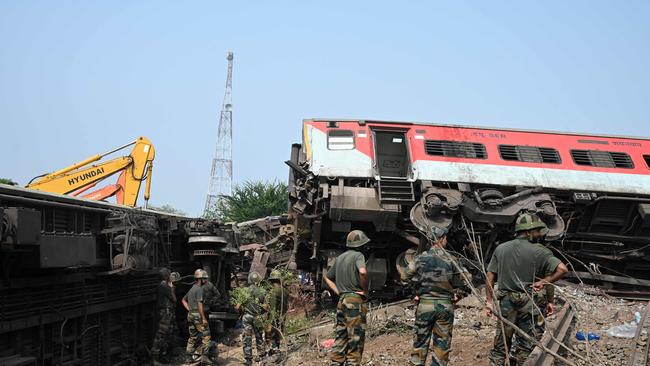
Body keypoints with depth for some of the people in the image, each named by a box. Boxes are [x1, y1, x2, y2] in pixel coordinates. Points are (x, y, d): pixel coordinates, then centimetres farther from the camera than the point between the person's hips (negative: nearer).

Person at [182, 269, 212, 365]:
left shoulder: (192, 288, 16)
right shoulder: (199, 289, -13)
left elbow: (184, 300, 27)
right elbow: (199, 304, -20)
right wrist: (204, 318, -20)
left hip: (190, 315, 9)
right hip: (198, 315, -9)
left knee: (193, 337, 14)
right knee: (206, 336, -6)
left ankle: (190, 357, 16)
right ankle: (203, 356, -11)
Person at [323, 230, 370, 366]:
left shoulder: (339, 258, 16)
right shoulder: (358, 255, -8)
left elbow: (327, 278, 24)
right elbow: (362, 272, -27)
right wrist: (365, 290, -12)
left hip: (342, 300, 7)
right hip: (355, 301, -7)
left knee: (341, 337, 11)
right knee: (355, 339, -3)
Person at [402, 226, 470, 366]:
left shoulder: (421, 258, -5)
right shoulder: (451, 260, -4)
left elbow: (407, 277, 0)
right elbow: (465, 282, -1)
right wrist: (456, 297, 12)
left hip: (425, 304, 0)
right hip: (445, 306, 0)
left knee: (421, 341, 8)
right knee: (442, 343, 8)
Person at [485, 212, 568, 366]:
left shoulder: (501, 249, 2)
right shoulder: (539, 252, -10)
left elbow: (490, 277, 2)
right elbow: (562, 269, -20)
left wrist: (490, 301, 8)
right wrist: (542, 282, -10)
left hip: (505, 303, 3)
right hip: (527, 305, -3)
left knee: (500, 345, 13)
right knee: (524, 347, 10)